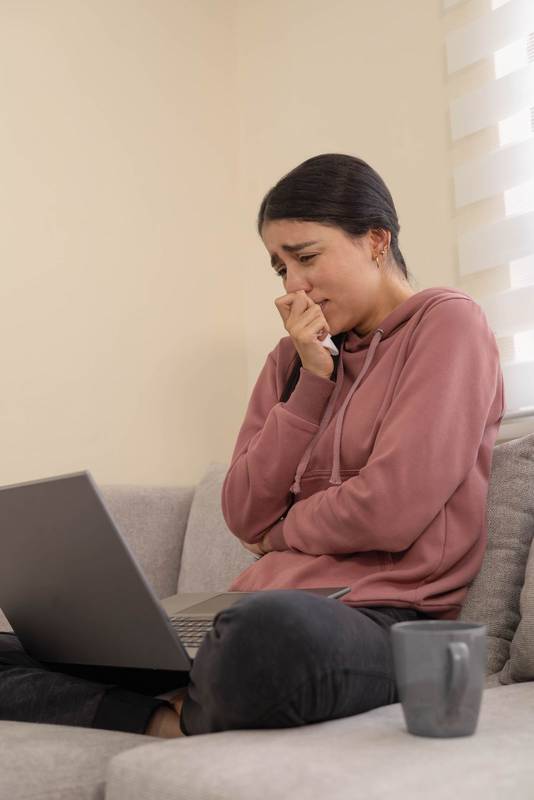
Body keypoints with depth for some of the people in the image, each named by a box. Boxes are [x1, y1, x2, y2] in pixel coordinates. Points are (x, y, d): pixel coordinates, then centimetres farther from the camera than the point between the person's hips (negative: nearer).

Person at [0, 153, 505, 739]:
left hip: (380, 618, -5)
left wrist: (284, 529, 4)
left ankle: (190, 717, -14)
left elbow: (392, 510, -14)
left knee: (270, 631, -42)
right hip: (256, 609, 6)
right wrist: (314, 379, -2)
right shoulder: (294, 356, 18)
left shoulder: (447, 322, -1)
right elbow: (245, 518, 6)